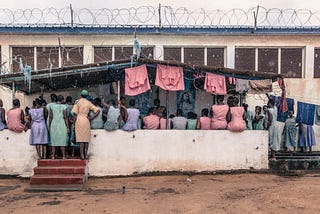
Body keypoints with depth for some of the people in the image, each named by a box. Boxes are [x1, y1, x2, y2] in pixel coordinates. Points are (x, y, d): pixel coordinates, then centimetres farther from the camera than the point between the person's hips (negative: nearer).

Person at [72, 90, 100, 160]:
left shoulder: (78, 101, -1)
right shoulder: (89, 103, 7)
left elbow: (75, 114, -5)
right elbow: (97, 110, 1)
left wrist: (74, 123, 1)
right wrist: (91, 118, 3)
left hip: (79, 120, -2)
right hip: (86, 121, 2)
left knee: (80, 138, 0)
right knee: (86, 138, 7)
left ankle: (82, 155, -2)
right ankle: (86, 154, 9)